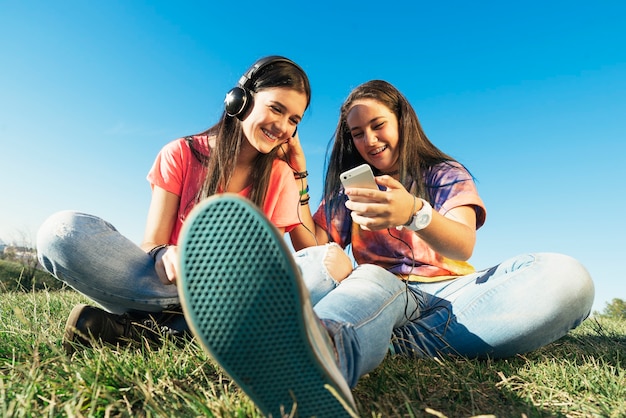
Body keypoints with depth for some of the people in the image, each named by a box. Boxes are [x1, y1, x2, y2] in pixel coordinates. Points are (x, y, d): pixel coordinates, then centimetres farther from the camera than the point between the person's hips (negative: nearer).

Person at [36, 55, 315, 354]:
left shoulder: (280, 176, 2)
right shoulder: (181, 155, 0)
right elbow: (152, 243, -4)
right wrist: (163, 255, -27)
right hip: (170, 284, -1)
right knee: (63, 231, -20)